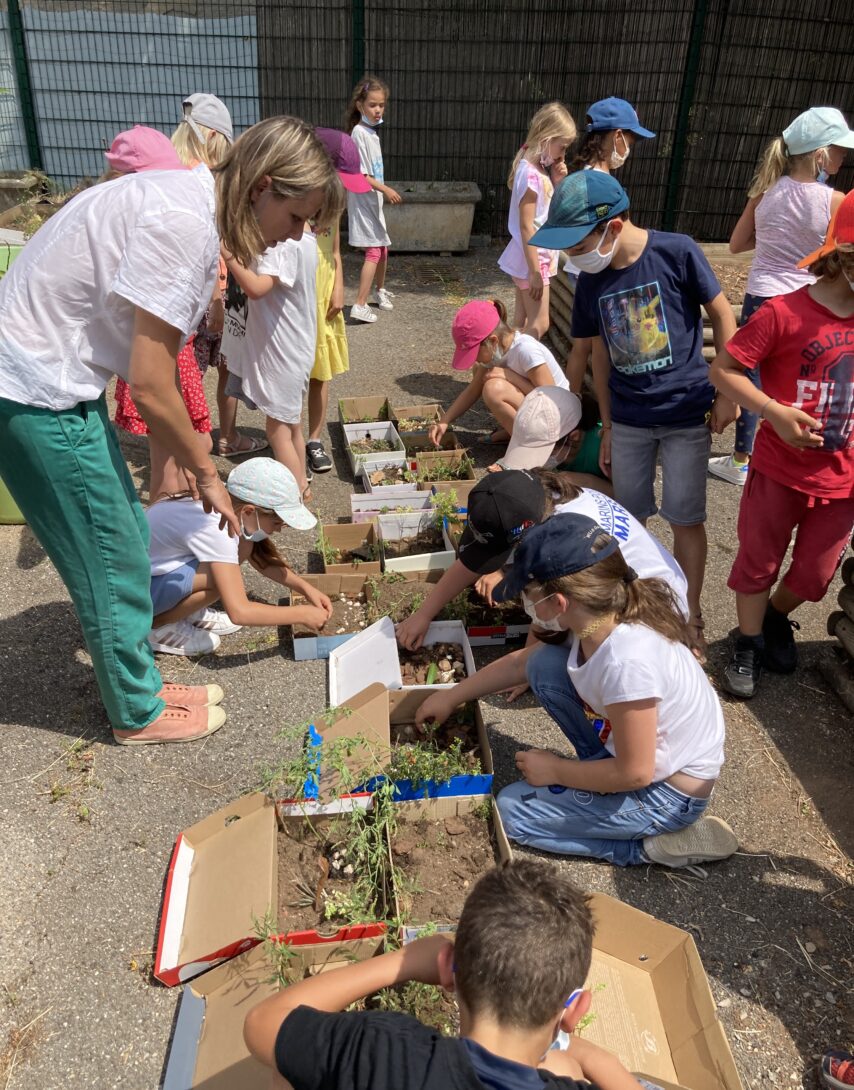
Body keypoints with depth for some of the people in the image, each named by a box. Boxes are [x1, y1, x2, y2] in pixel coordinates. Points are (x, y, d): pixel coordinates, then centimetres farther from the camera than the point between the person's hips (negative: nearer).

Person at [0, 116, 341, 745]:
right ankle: (138, 713, 24)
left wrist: (190, 462, 6)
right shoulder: (181, 222, -24)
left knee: (127, 538, 17)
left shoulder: (194, 203, 6)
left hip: (57, 377, 9)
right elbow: (149, 386, -23)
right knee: (113, 560, 3)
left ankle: (140, 685, 35)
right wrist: (206, 473, -9)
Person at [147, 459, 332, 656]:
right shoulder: (214, 528, -33)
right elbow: (239, 612, -35)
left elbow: (263, 560, 9)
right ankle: (157, 625, -4)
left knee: (244, 546, -5)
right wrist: (302, 615, -25)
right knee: (221, 578, -28)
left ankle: (187, 611, 9)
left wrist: (305, 588, -3)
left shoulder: (230, 503, -8)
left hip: (157, 566, 8)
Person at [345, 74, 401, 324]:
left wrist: (383, 191, 18)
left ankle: (379, 290, 39)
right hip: (363, 200, -9)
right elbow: (360, 174, -21)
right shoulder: (359, 133, -16)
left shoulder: (372, 132, 12)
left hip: (374, 200, 9)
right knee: (373, 252, -13)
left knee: (383, 248, 19)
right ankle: (360, 305, -14)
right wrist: (386, 189, -25)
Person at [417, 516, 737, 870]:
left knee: (513, 809, -5)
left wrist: (553, 770, -12)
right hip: (634, 749, 8)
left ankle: (653, 845, -1)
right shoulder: (597, 617, -11)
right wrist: (451, 697, 14)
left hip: (669, 791, -8)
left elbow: (634, 773, -27)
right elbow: (521, 662, 6)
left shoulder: (626, 662, -37)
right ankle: (601, 768, 10)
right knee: (544, 666, -1)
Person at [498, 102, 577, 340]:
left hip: (537, 255, 9)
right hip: (531, 258, -9)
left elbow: (550, 210, 17)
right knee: (539, 324, -6)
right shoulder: (531, 174, -20)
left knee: (522, 322, 14)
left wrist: (556, 181, 0)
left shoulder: (540, 168, 7)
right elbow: (526, 227, -23)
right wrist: (535, 271, -23)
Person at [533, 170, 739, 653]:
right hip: (628, 419, 4)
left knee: (686, 518, 4)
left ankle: (691, 614, 22)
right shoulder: (591, 282, -3)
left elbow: (723, 315, -6)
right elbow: (602, 355, 6)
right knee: (629, 517, 13)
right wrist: (607, 427, 9)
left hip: (687, 414, -3)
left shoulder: (677, 253, -15)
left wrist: (728, 392, -7)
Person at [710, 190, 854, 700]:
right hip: (780, 471, -5)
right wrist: (775, 411, -25)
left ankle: (776, 619, 47)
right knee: (760, 562, 13)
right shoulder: (785, 313, -17)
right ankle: (748, 644, 34)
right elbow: (724, 369, -14)